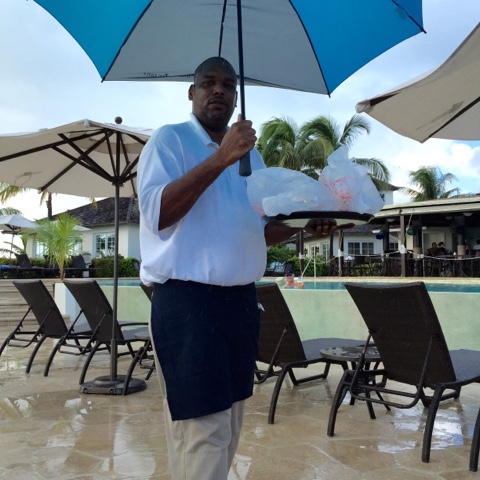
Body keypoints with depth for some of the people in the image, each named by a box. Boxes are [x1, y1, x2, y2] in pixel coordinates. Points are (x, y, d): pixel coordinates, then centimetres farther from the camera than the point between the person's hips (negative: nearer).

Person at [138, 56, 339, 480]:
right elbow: (156, 214, -17)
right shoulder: (169, 140, -2)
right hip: (187, 301, -7)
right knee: (203, 433, -5)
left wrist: (305, 225, 3)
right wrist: (219, 159, -22)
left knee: (229, 426, 17)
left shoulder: (251, 156, 18)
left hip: (242, 301, 7)